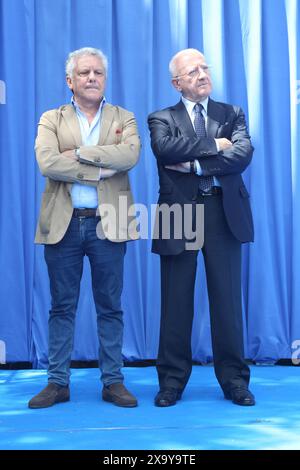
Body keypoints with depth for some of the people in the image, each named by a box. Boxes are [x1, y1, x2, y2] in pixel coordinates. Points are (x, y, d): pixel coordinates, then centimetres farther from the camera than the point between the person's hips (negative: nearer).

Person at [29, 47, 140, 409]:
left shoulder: (123, 118, 9)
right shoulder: (51, 120, 8)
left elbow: (130, 154, -13)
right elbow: (47, 163, -12)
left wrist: (79, 153, -14)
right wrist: (101, 169, -14)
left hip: (107, 224, 0)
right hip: (63, 224, 0)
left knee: (110, 307, 7)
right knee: (62, 307, 7)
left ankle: (113, 382, 16)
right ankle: (58, 382, 16)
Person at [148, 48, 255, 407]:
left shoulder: (232, 114, 13)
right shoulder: (162, 119, 9)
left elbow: (242, 154, -5)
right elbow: (165, 148, -14)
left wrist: (194, 163, -11)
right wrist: (213, 145, -9)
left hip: (224, 214, 1)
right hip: (179, 214, -1)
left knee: (227, 300, 5)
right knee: (176, 302, 4)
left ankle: (234, 380, 14)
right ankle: (172, 380, 13)